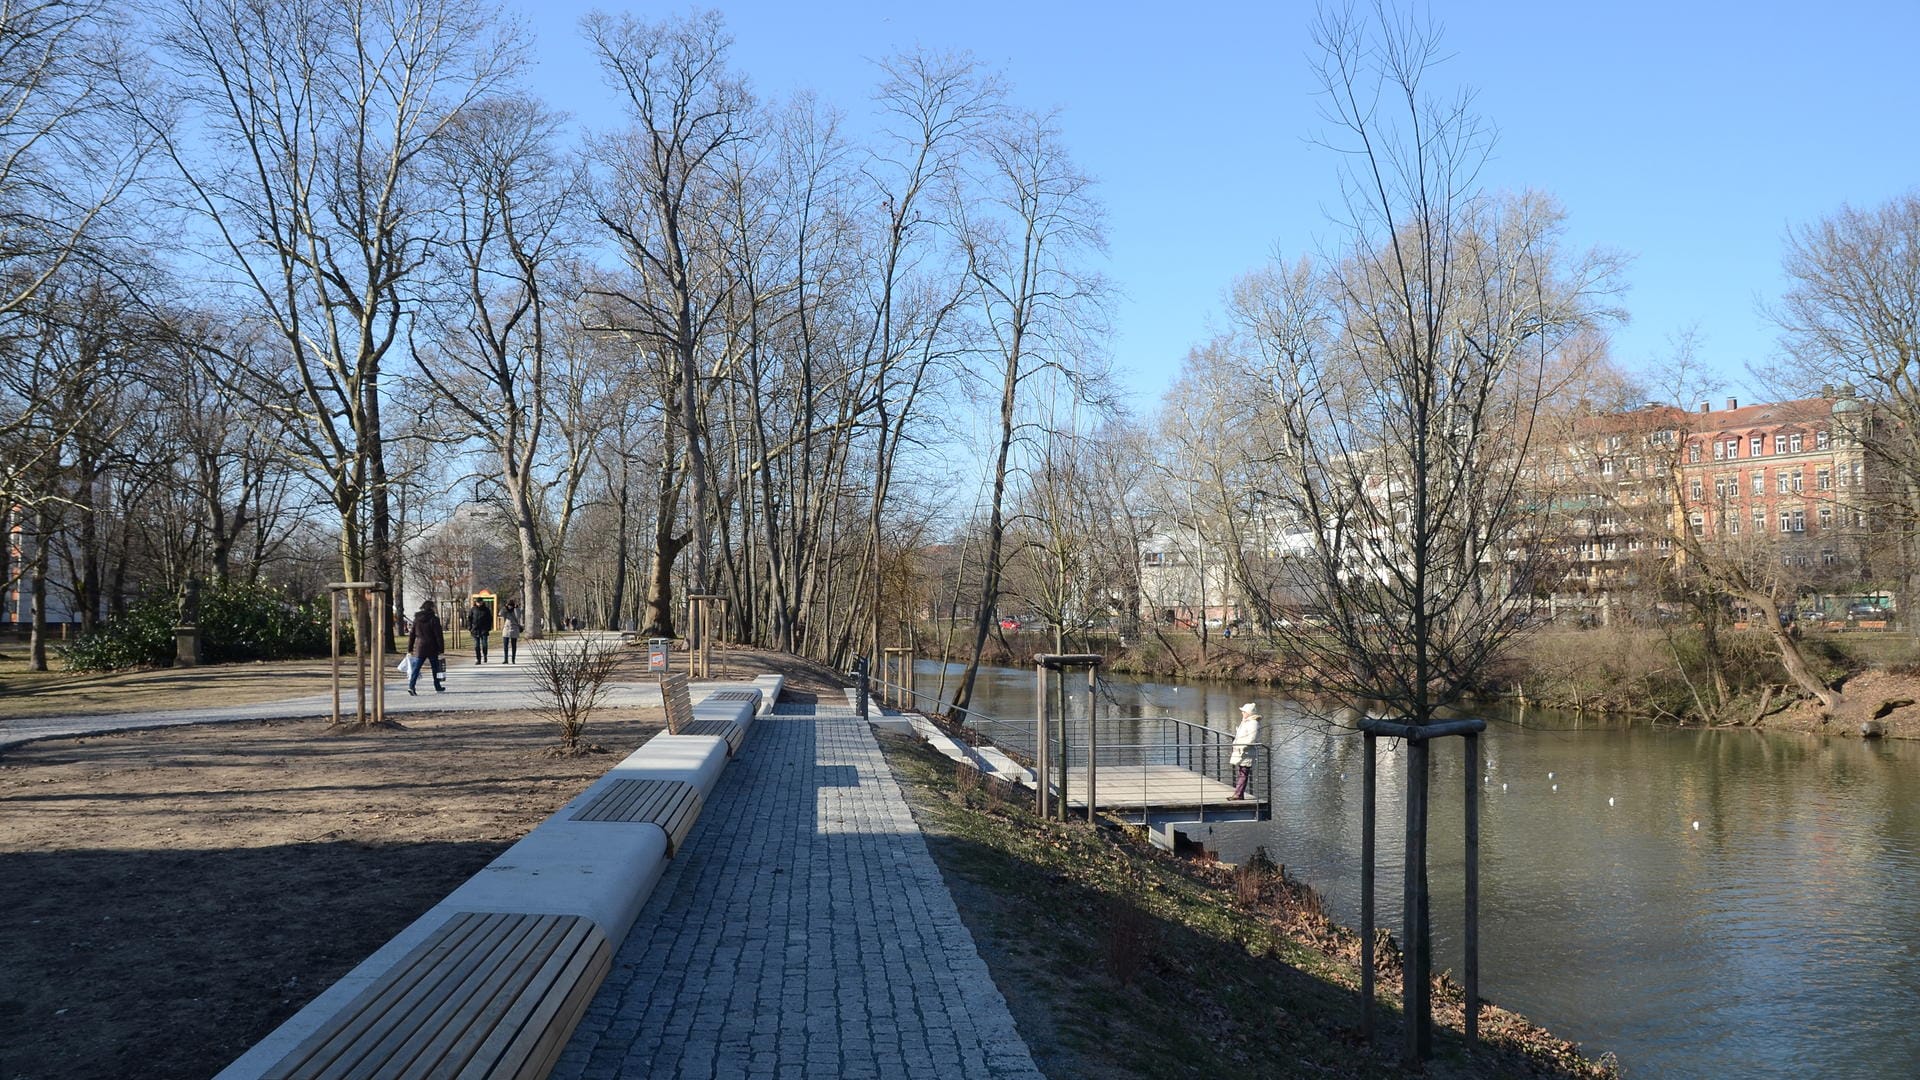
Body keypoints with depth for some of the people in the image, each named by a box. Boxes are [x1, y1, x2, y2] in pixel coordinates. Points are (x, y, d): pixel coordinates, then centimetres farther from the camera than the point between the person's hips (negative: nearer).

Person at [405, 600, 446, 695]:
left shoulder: (416, 619, 5)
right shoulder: (434, 619, -9)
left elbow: (411, 635, 8)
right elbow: (439, 636, -11)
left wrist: (410, 650, 14)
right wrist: (441, 650, -8)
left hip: (419, 648, 3)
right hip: (432, 648, -3)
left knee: (416, 668, 1)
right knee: (435, 668, 12)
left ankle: (411, 686, -16)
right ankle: (438, 687, 20)